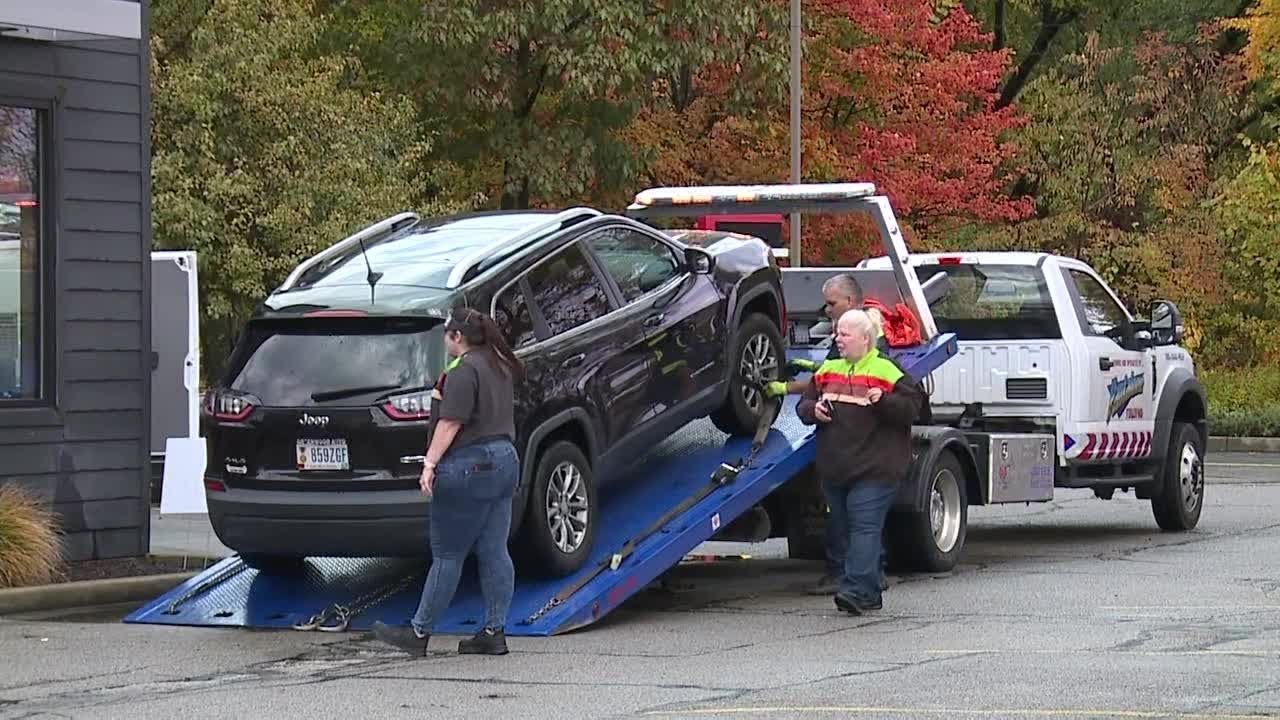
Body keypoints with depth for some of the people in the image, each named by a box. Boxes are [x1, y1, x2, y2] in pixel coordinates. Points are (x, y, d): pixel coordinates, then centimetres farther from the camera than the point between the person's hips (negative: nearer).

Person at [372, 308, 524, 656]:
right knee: (494, 552, 7)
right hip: (505, 458, 9)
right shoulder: (499, 367, 15)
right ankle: (494, 631, 7)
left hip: (469, 466, -9)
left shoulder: (463, 371, -13)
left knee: (447, 555, -4)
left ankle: (419, 632, 2)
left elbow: (450, 422, -19)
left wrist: (430, 463, -19)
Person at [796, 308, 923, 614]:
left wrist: (883, 401, -24)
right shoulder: (827, 371, 16)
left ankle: (856, 590, -22)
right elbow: (803, 404, 21)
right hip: (834, 469, 7)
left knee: (864, 526, -15)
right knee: (847, 529, 10)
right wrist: (813, 410, -2)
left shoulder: (886, 371, -4)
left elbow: (911, 408, -8)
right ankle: (870, 594, 18)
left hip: (875, 470, -7)